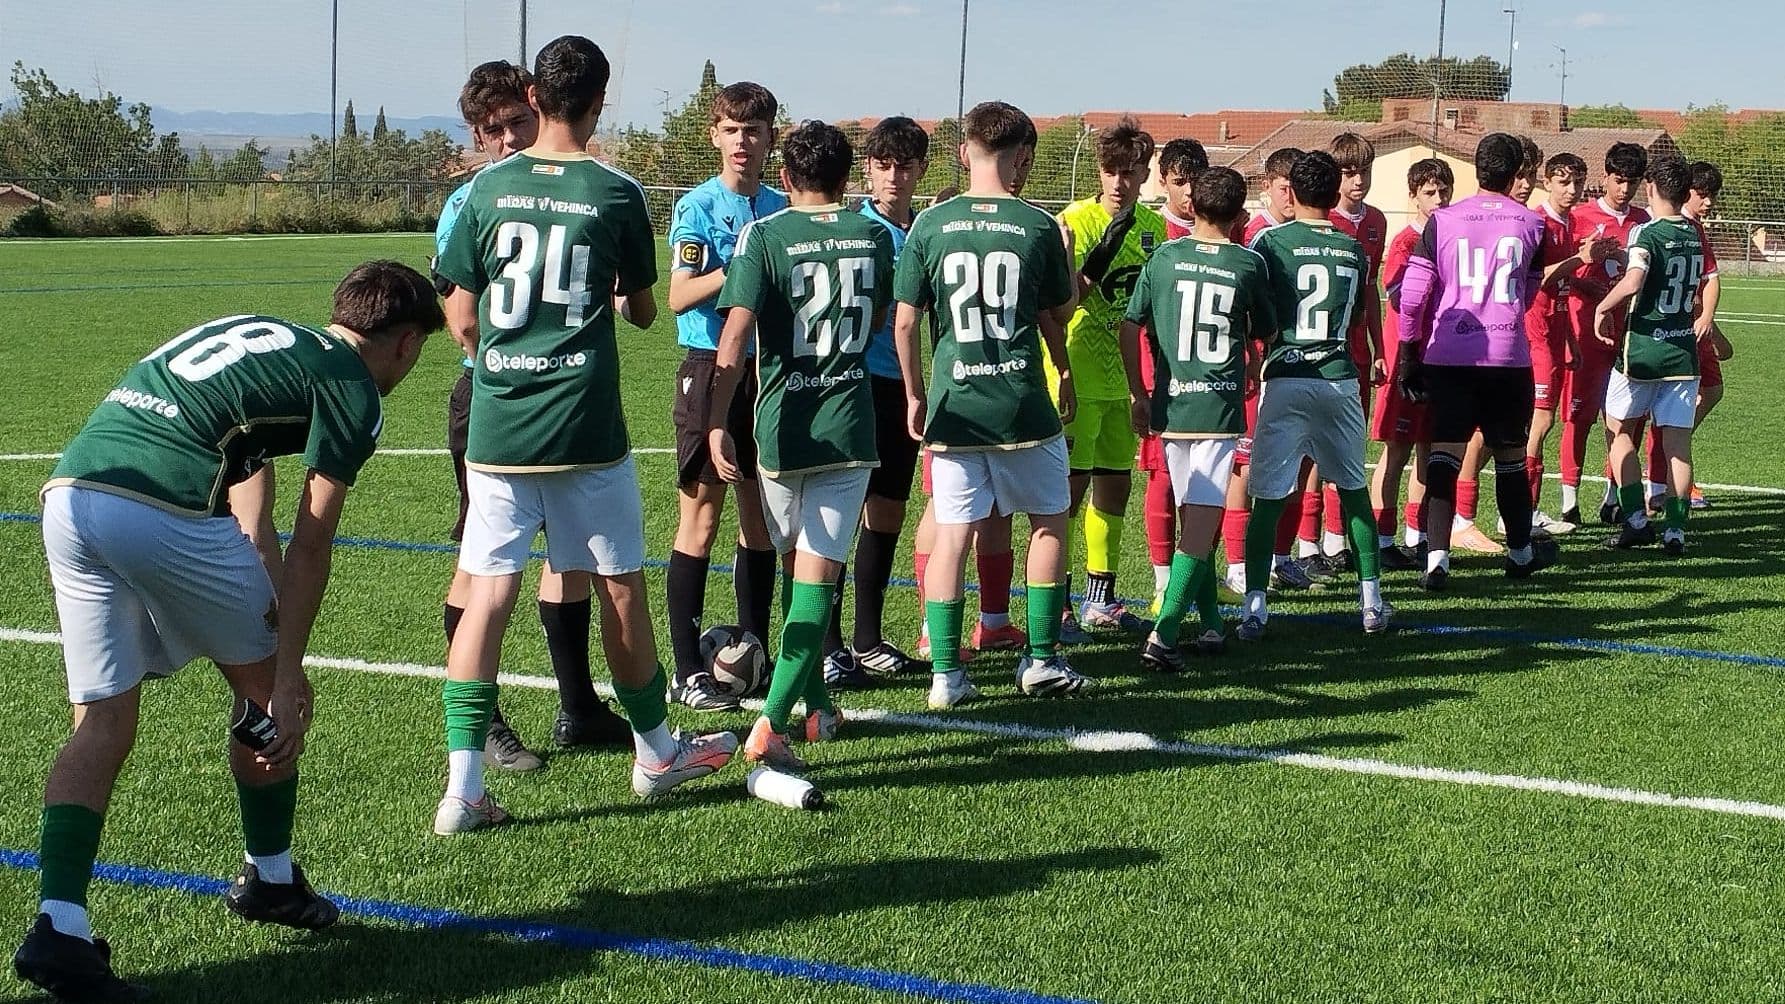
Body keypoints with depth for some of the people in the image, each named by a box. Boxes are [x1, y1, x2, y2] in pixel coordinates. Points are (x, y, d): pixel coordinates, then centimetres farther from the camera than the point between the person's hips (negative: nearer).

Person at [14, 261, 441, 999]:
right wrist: (287, 671, 4)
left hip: (67, 491, 7)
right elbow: (309, 543, 2)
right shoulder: (354, 389, 7)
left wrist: (266, 592, 11)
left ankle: (59, 925, -5)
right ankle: (270, 879, 33)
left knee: (102, 724, 9)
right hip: (168, 513, -7)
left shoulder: (257, 334, 29)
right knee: (267, 687, 18)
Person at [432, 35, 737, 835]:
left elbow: (461, 321, 4)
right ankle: (655, 752, 28)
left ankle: (462, 786, -5)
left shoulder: (488, 188, 1)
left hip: (495, 428, 2)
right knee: (620, 589, 12)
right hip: (584, 429, -2)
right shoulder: (616, 194, -3)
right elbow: (643, 312, 10)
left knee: (488, 591, 1)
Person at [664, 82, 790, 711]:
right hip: (710, 369, -5)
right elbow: (679, 297, -14)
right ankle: (688, 671, -2)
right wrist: (740, 268, -25)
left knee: (761, 513, 9)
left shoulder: (779, 207, 10)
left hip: (767, 371, 5)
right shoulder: (698, 206, -5)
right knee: (702, 515, -5)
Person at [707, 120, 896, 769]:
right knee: (817, 575, -4)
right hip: (850, 425, 1)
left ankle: (814, 704, 29)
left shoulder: (763, 235, -6)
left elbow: (737, 331, -17)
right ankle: (772, 722, -16)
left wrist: (716, 423, -20)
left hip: (782, 426, 0)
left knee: (794, 563, 19)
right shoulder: (873, 235, 4)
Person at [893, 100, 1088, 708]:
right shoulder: (1038, 227, -4)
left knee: (950, 536, 5)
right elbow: (1059, 314, 5)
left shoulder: (931, 225, -1)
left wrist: (914, 396, 11)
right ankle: (1041, 661, 18)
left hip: (952, 405, 1)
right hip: (1023, 404, -1)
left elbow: (905, 321, 1)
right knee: (1048, 521, 16)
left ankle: (946, 674, 3)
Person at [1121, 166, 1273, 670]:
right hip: (1220, 404, -3)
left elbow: (1130, 328, 2)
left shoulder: (1164, 257, 3)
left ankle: (1211, 623, 23)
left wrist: (1139, 395, 11)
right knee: (1202, 520, -6)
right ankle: (1162, 635, -16)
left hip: (1170, 403, 3)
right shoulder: (1248, 263, 0)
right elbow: (1264, 335, 13)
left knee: (1192, 518, 15)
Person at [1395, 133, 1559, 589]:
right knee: (1510, 455, 14)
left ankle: (1437, 557, -12)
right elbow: (1529, 294, 14)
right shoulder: (1531, 224, 3)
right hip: (1508, 355, 0)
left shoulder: (1443, 220, 0)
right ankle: (1520, 552, 29)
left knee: (1444, 452, -1)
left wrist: (1409, 351, 6)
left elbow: (1413, 293, -4)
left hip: (1447, 354, 0)